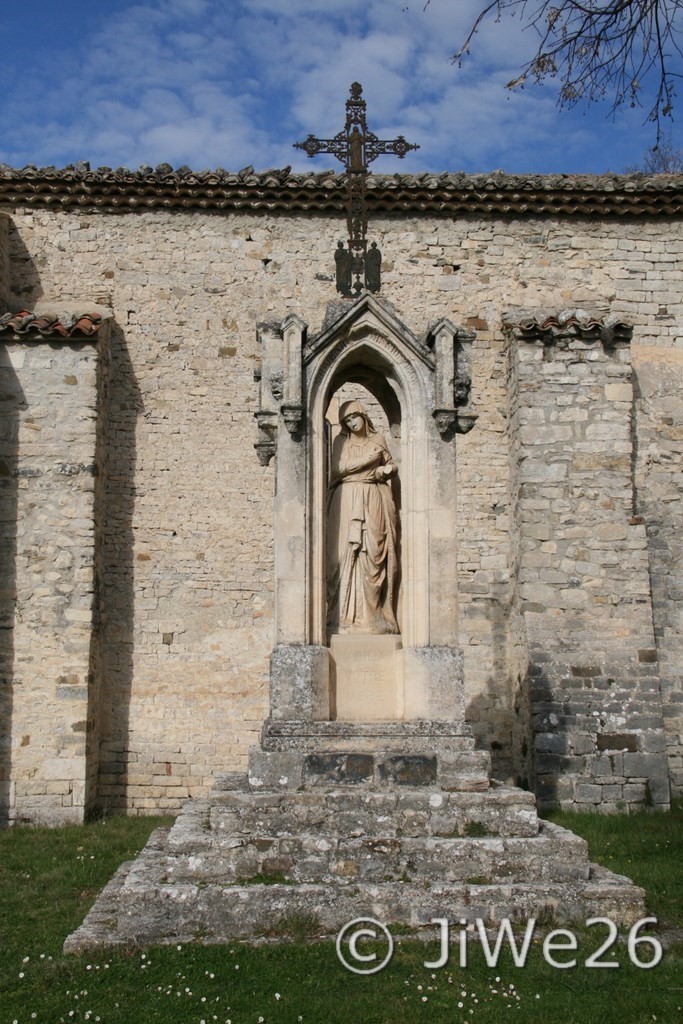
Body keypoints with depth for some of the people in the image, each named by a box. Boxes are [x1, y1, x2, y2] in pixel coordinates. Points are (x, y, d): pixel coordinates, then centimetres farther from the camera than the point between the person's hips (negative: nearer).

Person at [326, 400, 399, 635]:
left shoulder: (378, 439, 15)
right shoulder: (341, 441, 9)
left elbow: (392, 466, 19)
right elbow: (338, 467, -5)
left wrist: (385, 470, -3)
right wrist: (369, 458, -7)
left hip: (374, 501, 2)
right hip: (348, 501, -2)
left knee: (374, 554, -5)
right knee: (347, 554, -8)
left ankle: (374, 613, -5)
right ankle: (345, 615, -8)